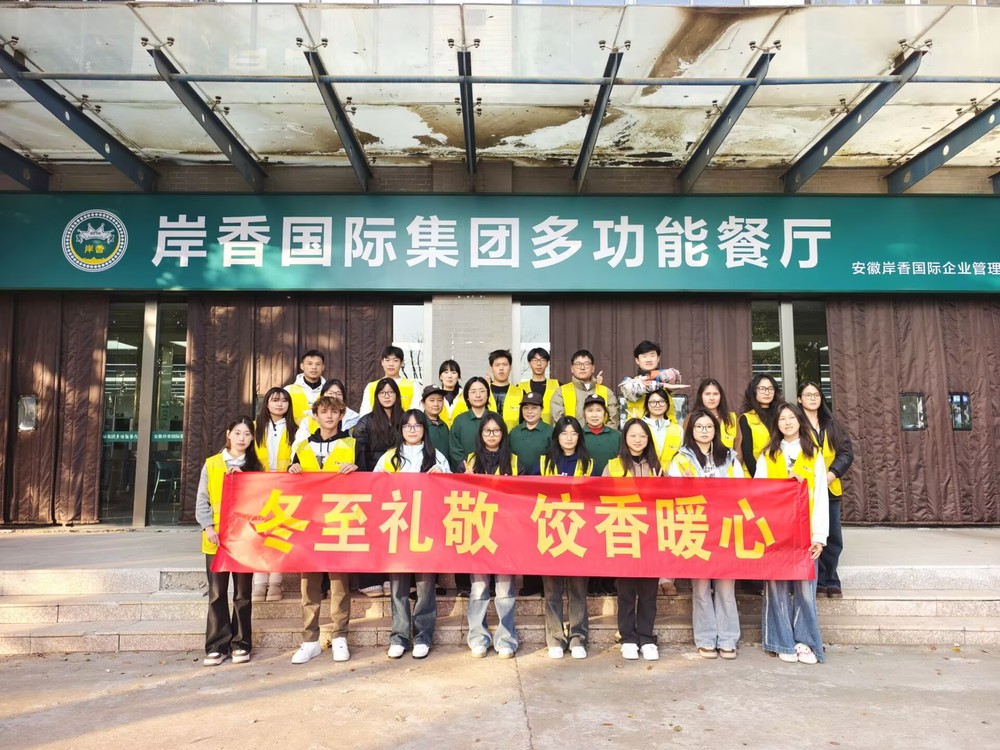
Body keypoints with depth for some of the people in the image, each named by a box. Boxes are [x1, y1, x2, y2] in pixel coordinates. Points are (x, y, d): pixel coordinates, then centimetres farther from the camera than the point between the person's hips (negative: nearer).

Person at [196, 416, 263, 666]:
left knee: (242, 592, 7)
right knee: (217, 593, 4)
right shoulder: (211, 463, 4)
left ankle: (240, 644, 16)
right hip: (216, 538, 0)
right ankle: (217, 645, 12)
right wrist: (208, 527, -9)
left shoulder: (256, 466, 6)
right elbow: (202, 500, 3)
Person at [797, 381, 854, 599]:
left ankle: (831, 581, 19)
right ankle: (817, 581, 8)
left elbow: (847, 451, 7)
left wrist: (832, 473, -8)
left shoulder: (832, 424, 13)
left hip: (830, 488, 4)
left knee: (833, 538, 6)